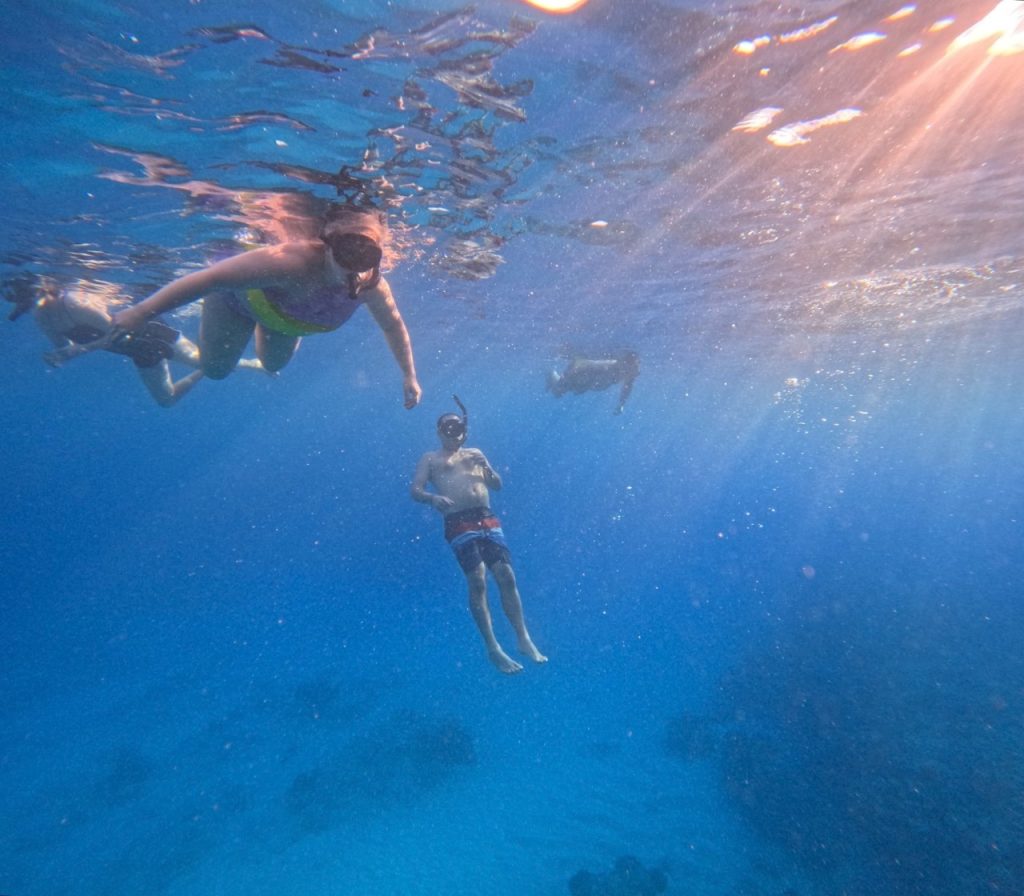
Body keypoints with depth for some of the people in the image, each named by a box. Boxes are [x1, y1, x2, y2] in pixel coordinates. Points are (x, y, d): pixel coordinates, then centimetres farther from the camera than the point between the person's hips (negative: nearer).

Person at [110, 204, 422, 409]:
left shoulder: (373, 288, -34)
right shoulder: (294, 261, -49)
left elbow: (393, 325, -13)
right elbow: (212, 277, -43)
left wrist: (409, 375, -7)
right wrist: (142, 312, -40)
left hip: (287, 314, 4)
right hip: (245, 295, -4)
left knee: (274, 364, 31)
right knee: (215, 368, 20)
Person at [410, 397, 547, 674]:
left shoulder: (475, 453, 25)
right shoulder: (431, 459, 15)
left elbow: (497, 485, 22)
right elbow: (415, 490, 3)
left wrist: (487, 467, 0)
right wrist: (433, 498, -20)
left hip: (487, 519, 4)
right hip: (459, 523, -3)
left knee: (506, 576, -4)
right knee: (477, 581, -12)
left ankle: (524, 640, 6)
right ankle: (493, 647, -1)